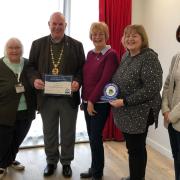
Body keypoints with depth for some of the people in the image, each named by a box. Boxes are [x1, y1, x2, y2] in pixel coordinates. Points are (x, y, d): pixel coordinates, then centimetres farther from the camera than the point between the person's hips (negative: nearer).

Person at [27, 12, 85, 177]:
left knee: (68, 133, 13)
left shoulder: (76, 45, 1)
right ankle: (51, 161, 36)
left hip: (69, 97, -1)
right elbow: (31, 66, 5)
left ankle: (66, 162, 32)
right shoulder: (38, 44, 4)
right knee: (49, 132, 16)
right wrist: (35, 79, -15)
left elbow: (82, 68, 0)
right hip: (46, 97, 1)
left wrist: (78, 81, -19)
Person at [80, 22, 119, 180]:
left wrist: (92, 100, -16)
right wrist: (84, 99, 9)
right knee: (92, 137, 14)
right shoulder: (90, 54, 11)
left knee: (96, 138, 1)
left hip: (100, 103, -7)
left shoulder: (111, 54, -11)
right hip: (87, 101, 7)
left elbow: (105, 80, -17)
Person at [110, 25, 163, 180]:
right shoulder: (126, 55, 9)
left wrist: (125, 102, -23)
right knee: (131, 146, 19)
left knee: (136, 148, 5)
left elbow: (152, 88, -24)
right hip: (126, 112, 8)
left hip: (139, 113, -8)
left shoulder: (149, 57, -17)